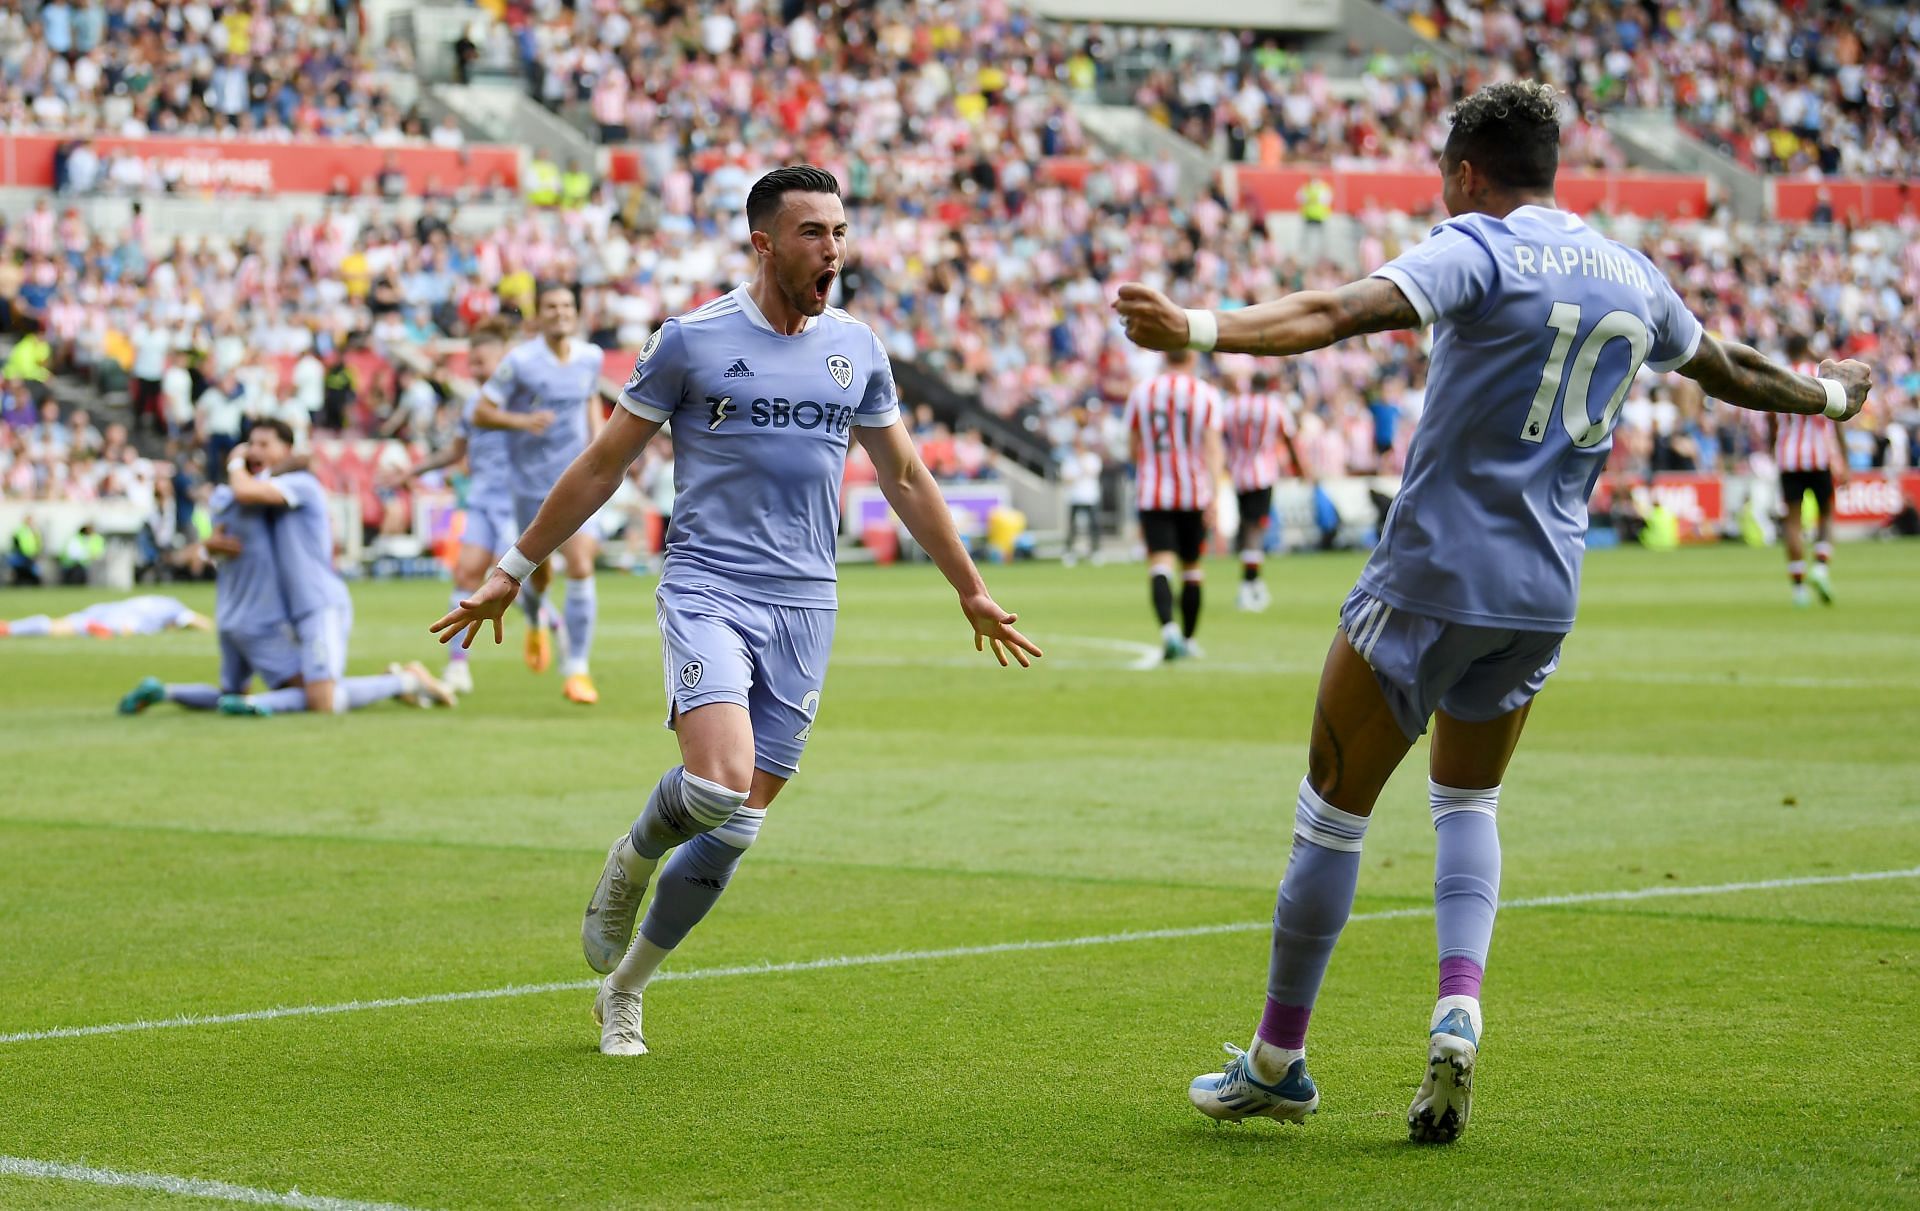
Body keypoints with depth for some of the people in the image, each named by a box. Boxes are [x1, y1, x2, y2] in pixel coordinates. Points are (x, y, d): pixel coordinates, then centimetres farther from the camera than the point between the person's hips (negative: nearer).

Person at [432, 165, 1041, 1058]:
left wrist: (970, 591, 25)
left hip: (804, 607, 4)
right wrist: (512, 573, 7)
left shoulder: (856, 349, 9)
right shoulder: (691, 340, -2)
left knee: (737, 826, 3)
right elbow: (602, 467, 5)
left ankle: (624, 989, 22)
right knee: (718, 781, -25)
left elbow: (904, 477, 22)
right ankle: (632, 861, 9)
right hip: (707, 590, -4)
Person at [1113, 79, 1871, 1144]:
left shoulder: (1478, 249, -9)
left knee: (1333, 809, 5)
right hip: (1546, 591, 6)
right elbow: (1729, 370, 29)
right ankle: (1459, 1011, -1)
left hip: (1433, 572, -6)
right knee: (1467, 804, 22)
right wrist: (1830, 394, 49)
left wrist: (1201, 330, -37)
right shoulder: (1631, 277, 12)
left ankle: (1277, 1063, 12)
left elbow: (1347, 312, -26)